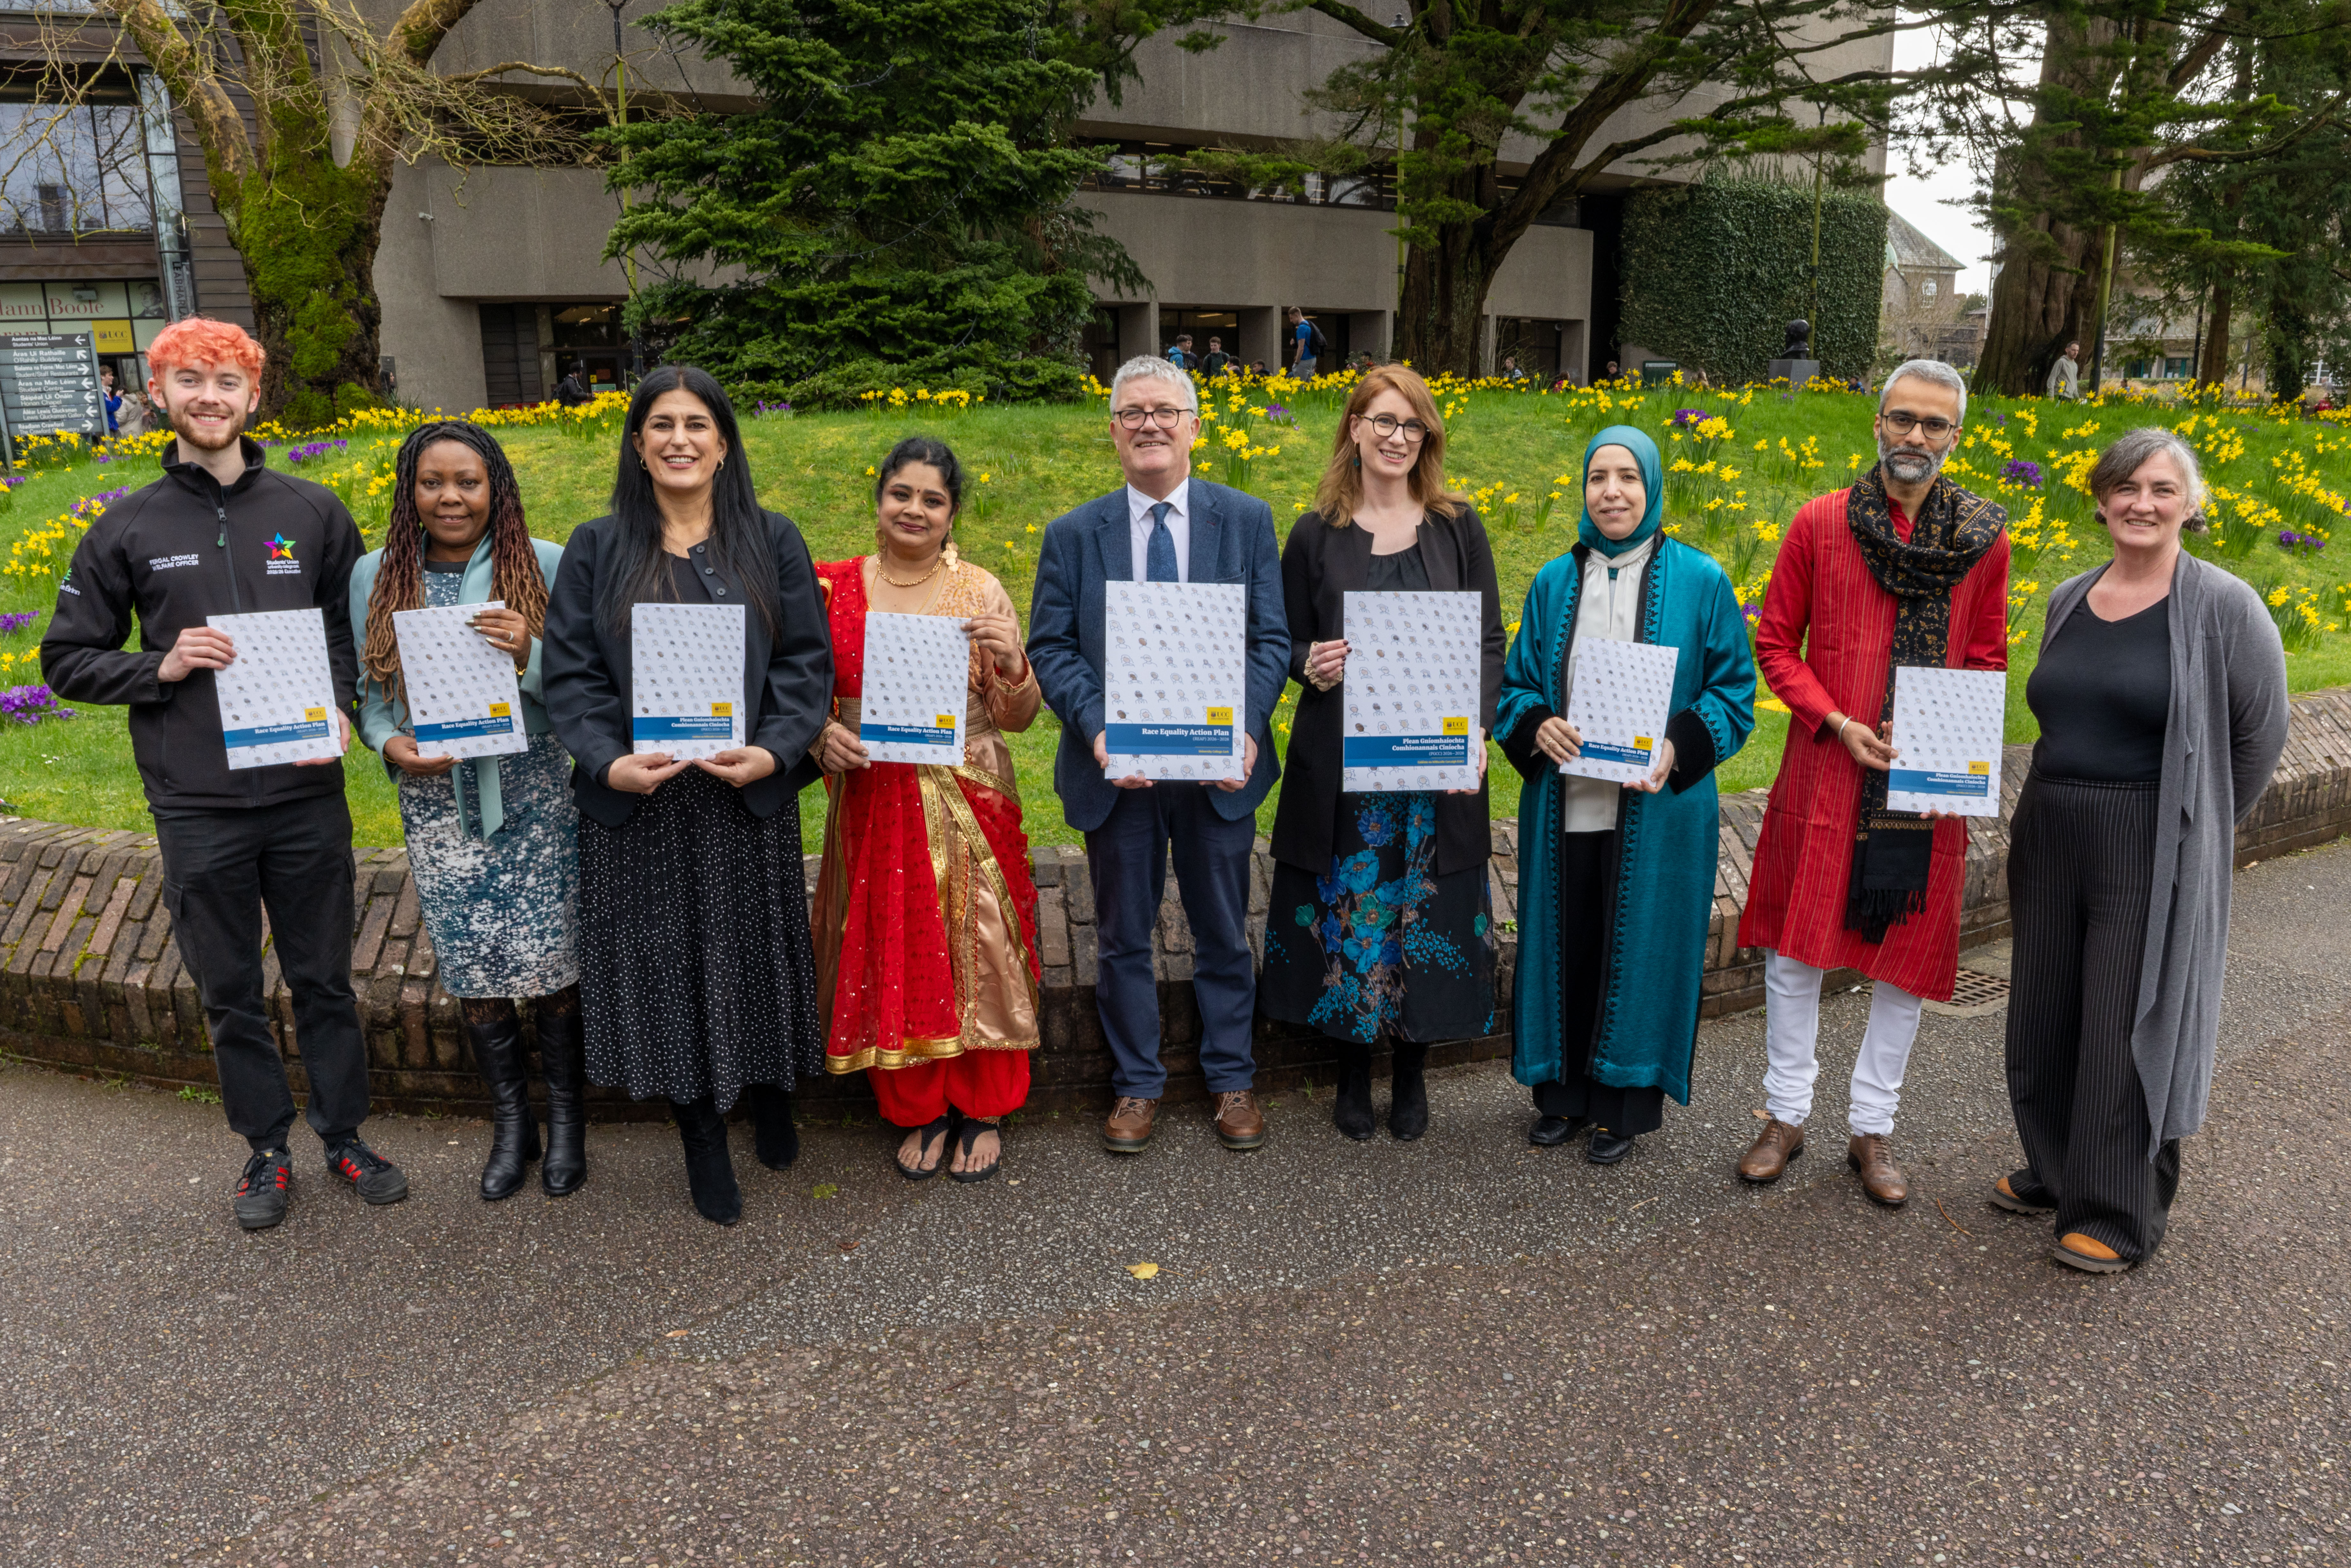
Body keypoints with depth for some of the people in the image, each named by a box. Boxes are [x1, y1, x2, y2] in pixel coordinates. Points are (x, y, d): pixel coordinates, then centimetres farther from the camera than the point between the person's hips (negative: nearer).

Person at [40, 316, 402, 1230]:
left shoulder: (312, 512, 3)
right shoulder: (127, 531, 3)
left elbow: (364, 629, 10)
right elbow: (68, 662, 7)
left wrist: (342, 707, -9)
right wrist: (160, 667, -12)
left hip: (307, 795, 0)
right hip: (197, 811, 0)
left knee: (324, 978, 12)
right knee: (229, 992, 12)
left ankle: (342, 1134, 28)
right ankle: (266, 1150, 28)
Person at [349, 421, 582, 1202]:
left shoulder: (546, 566, -4)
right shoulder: (374, 576, 4)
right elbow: (368, 691, 11)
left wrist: (529, 656, -22)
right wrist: (389, 741, -9)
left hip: (533, 794, -2)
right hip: (435, 799, 2)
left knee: (552, 961, 1)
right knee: (473, 969, 8)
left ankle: (567, 1116, 22)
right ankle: (511, 1121, 26)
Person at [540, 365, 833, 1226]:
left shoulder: (772, 542, 4)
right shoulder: (597, 549, 3)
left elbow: (807, 661, 0)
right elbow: (570, 672, 0)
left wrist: (774, 751, -15)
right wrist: (608, 762, -16)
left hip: (749, 794, 0)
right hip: (638, 800, 0)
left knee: (755, 950, 11)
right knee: (667, 959, 6)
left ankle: (771, 1096, 35)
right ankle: (702, 1137, 21)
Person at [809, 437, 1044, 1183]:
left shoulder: (980, 592, 0)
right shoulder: (836, 588, 3)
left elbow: (1017, 718, 0)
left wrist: (1012, 665, -19)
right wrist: (824, 736, -11)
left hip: (968, 806, -1)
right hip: (874, 806, 1)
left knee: (974, 954, 4)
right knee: (894, 960, 8)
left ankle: (982, 1110, 24)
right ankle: (920, 1111, 27)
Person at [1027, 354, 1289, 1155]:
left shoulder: (1247, 521, 2)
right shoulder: (1072, 535, 3)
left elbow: (1272, 639, -2)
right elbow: (1051, 648, -1)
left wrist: (1245, 728, -17)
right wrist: (1096, 729, -18)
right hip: (1117, 767, 0)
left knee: (1224, 933, 13)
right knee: (1124, 937, 12)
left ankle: (1231, 1076, 31)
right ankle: (1136, 1083, 28)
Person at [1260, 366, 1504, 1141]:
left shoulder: (1459, 527, 5)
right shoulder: (1316, 534, 3)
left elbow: (1490, 640, 4)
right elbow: (1289, 642, 8)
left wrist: (1478, 729, -10)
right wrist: (1310, 665, -16)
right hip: (1341, 761, 0)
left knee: (1426, 911, 7)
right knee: (1351, 912, 6)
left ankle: (1412, 1072, 27)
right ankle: (1353, 1072, 25)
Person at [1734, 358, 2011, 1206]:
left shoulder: (1985, 538, 3)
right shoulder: (1821, 522, -1)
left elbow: (1986, 661, 10)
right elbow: (1775, 643, 3)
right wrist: (1836, 721, -11)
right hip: (1826, 776, -1)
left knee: (1906, 958, 8)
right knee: (1797, 947, 5)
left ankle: (1873, 1130, 23)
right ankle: (1786, 1115, 22)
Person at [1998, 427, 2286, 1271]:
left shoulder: (2223, 607, -9)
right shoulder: (2069, 600, 7)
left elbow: (2260, 734, -3)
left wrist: (2196, 825, 3)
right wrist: (2056, 808, 12)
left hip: (2153, 854, -6)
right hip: (2050, 838, 6)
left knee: (2131, 1029, 3)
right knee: (2044, 1015, 15)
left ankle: (2121, 1215, 18)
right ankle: (2055, 1172, 35)